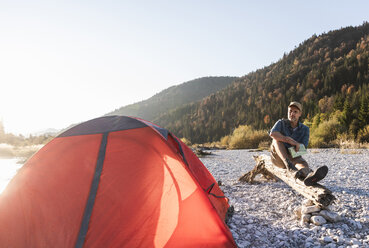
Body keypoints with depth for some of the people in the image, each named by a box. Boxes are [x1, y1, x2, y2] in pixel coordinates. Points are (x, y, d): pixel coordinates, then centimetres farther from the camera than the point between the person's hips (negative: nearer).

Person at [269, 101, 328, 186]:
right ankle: (290, 167, -48)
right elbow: (272, 133, -25)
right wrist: (291, 141, -35)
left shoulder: (305, 129, 3)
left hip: (293, 158, 1)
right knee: (277, 139, -27)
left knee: (303, 163, -33)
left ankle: (309, 176, -73)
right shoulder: (281, 123, -1)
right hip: (278, 157, 0)